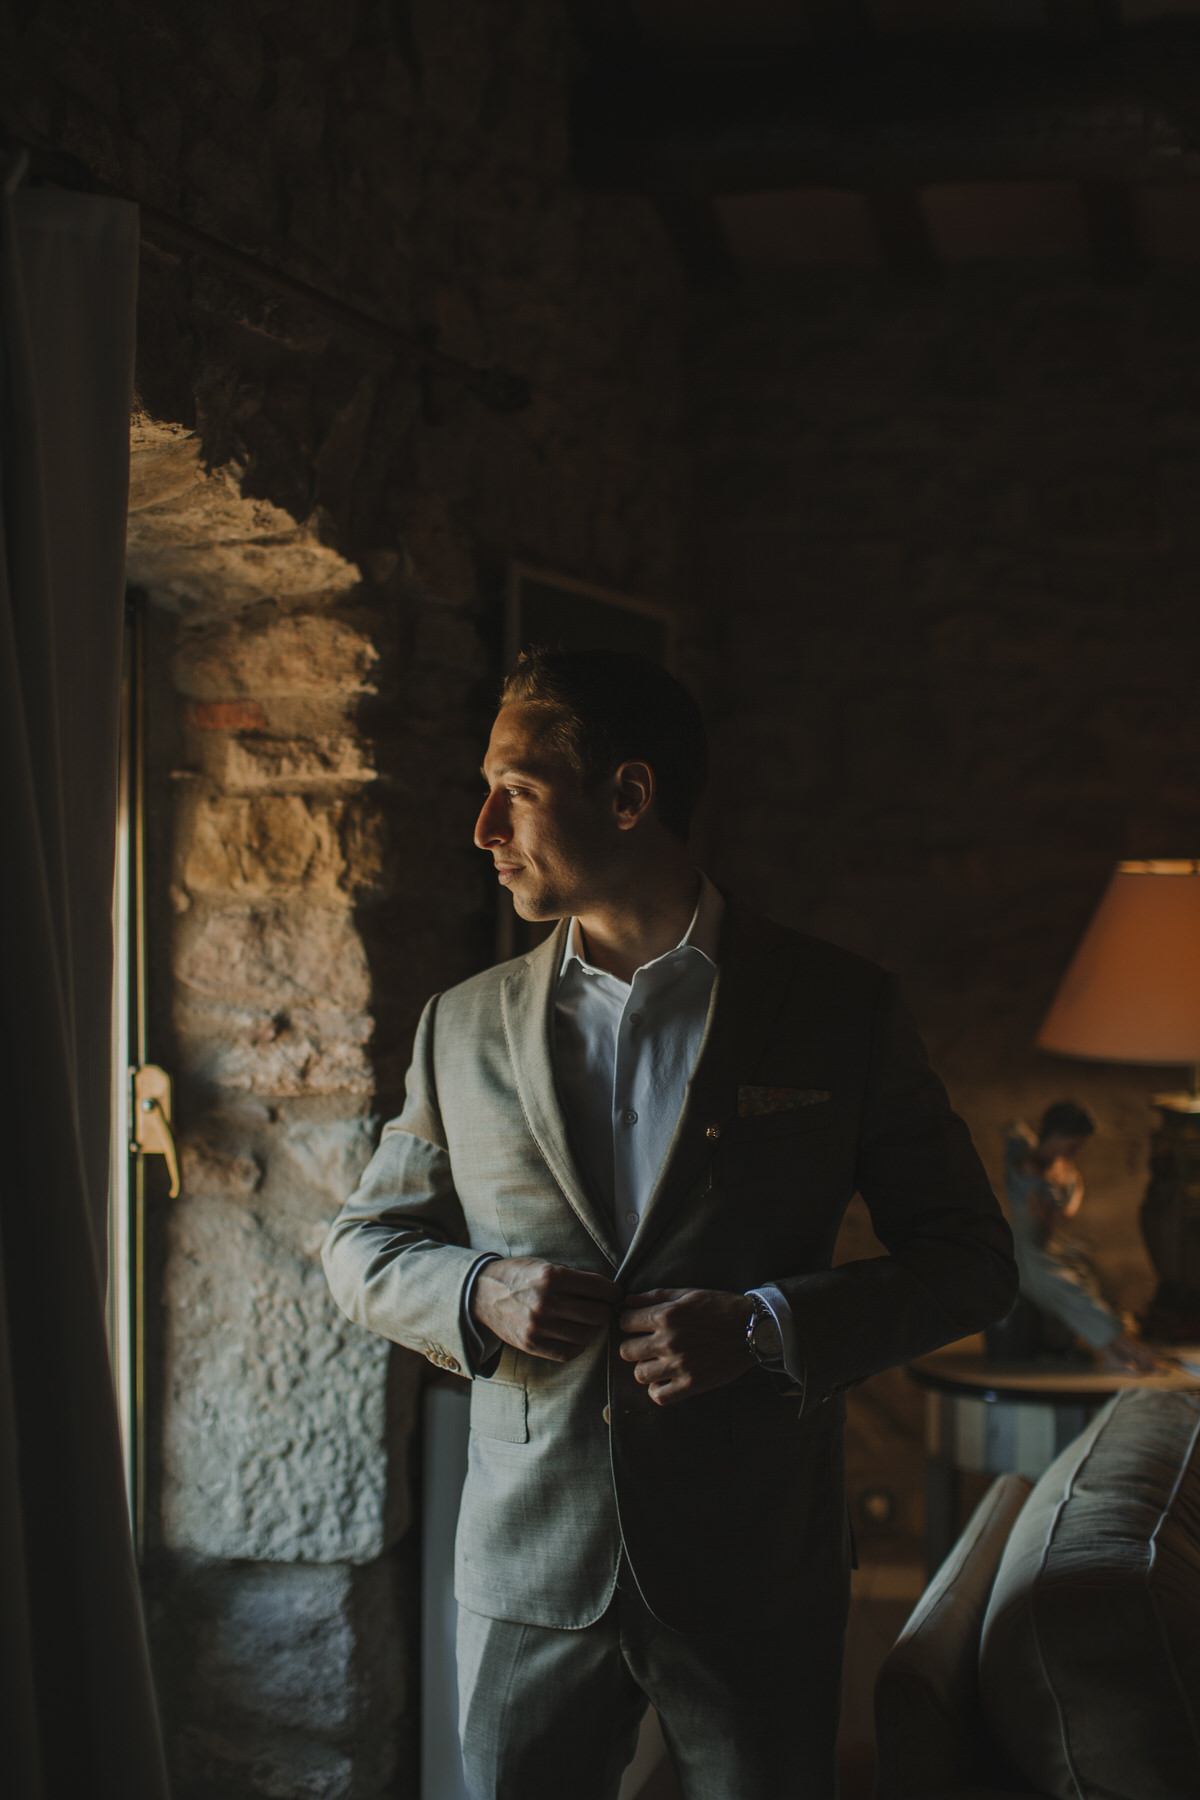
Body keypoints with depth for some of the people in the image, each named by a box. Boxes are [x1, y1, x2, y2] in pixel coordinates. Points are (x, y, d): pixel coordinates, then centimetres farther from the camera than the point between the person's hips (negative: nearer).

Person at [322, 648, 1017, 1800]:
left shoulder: (839, 1007, -1)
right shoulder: (463, 1026, 6)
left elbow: (970, 1260, 0)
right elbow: (362, 1245, 13)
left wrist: (768, 1326, -16)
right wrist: (476, 1293, -9)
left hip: (757, 1575, -2)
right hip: (529, 1565, 2)